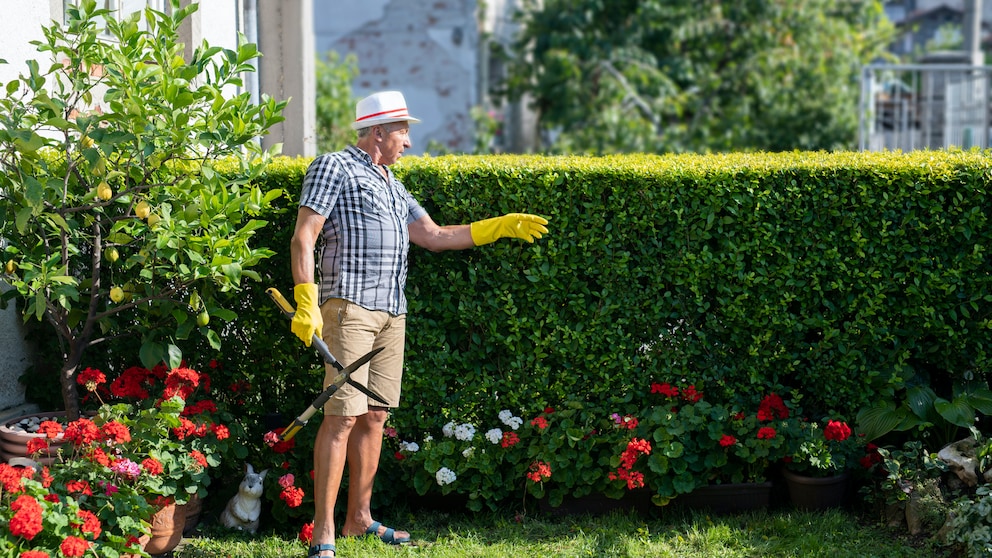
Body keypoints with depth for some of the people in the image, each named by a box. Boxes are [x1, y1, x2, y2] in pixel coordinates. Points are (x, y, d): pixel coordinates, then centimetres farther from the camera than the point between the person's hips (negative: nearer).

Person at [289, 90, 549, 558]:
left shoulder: (392, 186, 23)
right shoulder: (333, 167, -2)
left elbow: (435, 236, 23)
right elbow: (302, 238, -9)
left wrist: (500, 227, 20)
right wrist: (306, 303, -19)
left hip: (391, 312, 8)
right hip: (349, 305, -8)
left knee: (374, 415, 9)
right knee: (342, 416, -12)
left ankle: (359, 518, 18)